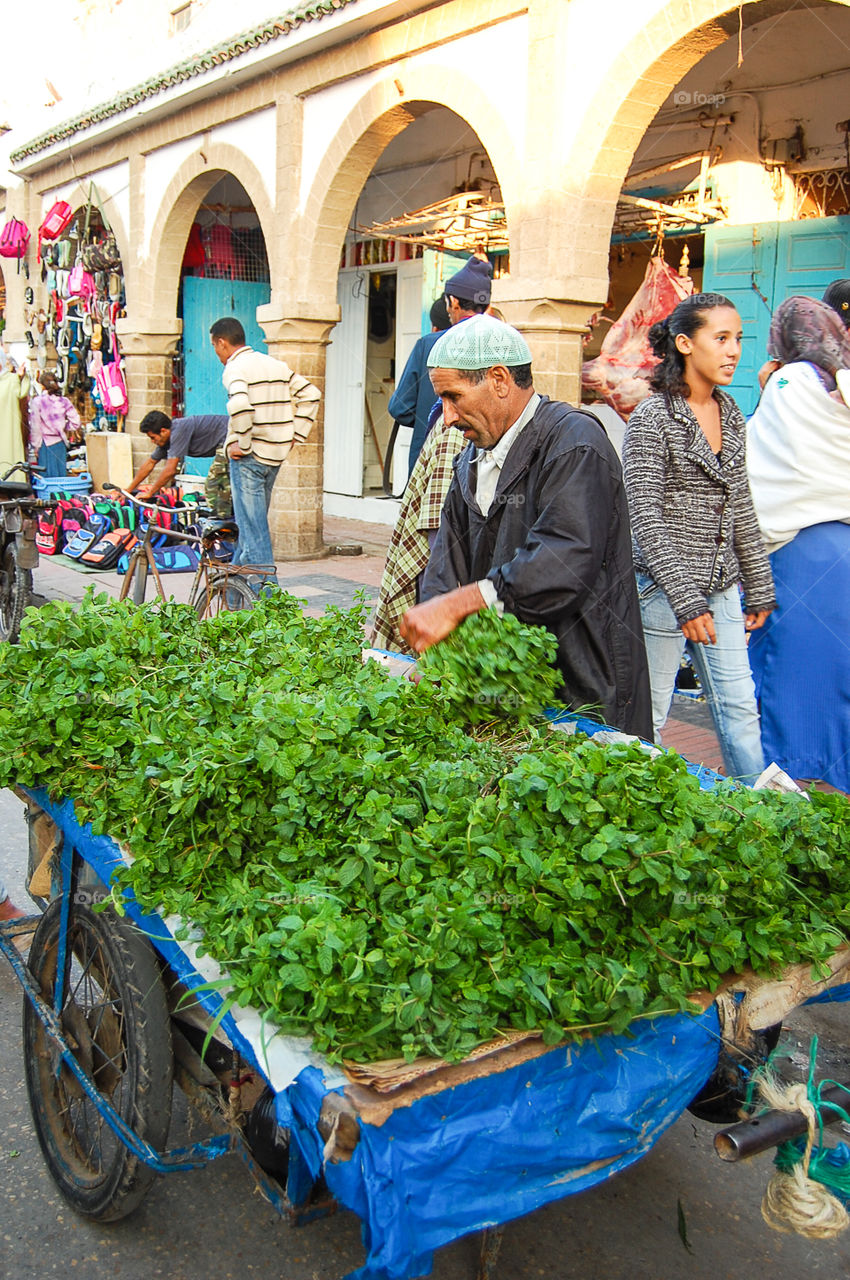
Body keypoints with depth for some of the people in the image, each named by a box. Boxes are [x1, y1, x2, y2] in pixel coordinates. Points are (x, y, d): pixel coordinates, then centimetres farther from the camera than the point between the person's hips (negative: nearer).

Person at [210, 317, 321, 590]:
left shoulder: (235, 368, -10)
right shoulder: (276, 364, 14)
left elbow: (240, 406, -30)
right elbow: (310, 394, 13)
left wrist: (242, 445, -19)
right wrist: (294, 434, 11)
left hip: (250, 455, -8)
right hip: (277, 454, 8)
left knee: (252, 523, -3)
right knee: (254, 518, 18)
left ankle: (266, 587, -3)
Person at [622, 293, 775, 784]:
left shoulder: (731, 416, 11)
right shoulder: (654, 418, -10)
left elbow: (741, 509, 16)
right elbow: (645, 516, -16)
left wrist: (760, 590, 14)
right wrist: (685, 599, -20)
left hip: (720, 587, 7)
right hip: (664, 586, -6)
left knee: (741, 709, 9)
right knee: (647, 716, 3)